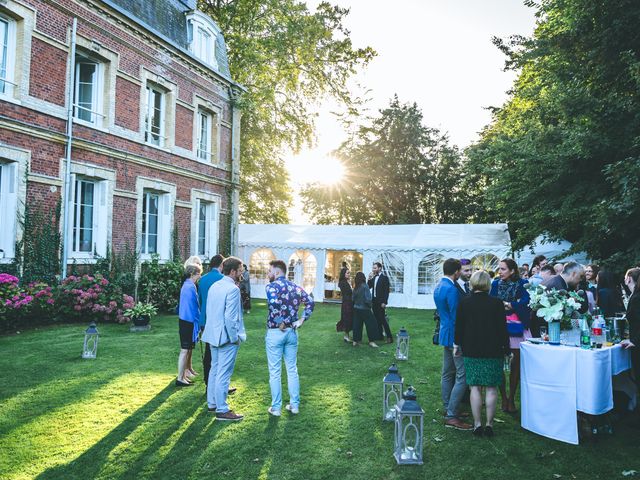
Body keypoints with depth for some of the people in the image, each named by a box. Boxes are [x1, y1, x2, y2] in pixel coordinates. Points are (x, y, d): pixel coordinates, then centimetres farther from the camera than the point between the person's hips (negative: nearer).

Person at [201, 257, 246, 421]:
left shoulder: (214, 286, 8)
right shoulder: (232, 289, -18)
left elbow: (208, 311, 12)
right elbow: (230, 317, -22)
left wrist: (214, 329, 17)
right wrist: (235, 337, -12)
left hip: (214, 335, 9)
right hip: (227, 337, -9)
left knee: (214, 370, 18)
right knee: (224, 374, -1)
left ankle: (212, 403, 29)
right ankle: (222, 410, 6)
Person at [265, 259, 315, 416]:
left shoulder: (272, 286, -12)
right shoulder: (295, 287, 7)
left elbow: (274, 303, -30)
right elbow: (310, 301, 4)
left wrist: (279, 322, -19)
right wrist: (302, 320, 2)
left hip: (275, 332, -5)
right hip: (292, 331, 6)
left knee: (275, 372, 5)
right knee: (292, 369, 15)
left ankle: (276, 408, 12)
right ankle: (294, 405, 22)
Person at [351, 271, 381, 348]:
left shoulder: (356, 288, 1)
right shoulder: (365, 286, -16)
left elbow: (353, 298, 6)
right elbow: (368, 299, -18)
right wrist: (370, 307, -4)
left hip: (356, 308, 6)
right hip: (364, 309, -6)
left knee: (357, 325, 12)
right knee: (371, 324, 4)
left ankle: (355, 341, 16)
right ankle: (371, 341, 5)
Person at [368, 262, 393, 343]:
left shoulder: (384, 277, -10)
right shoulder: (373, 277, 11)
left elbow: (386, 291, -13)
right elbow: (368, 287, 10)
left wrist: (384, 302, -18)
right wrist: (369, 279, -4)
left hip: (380, 302, -7)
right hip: (374, 301, 7)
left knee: (382, 319, -9)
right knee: (377, 319, 10)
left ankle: (389, 337, -5)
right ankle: (379, 335, 18)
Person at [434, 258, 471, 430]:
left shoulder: (438, 287, 10)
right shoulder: (452, 290, -21)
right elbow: (456, 317, -20)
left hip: (445, 334, 11)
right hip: (455, 336, -10)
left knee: (447, 374, 16)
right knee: (462, 376, -7)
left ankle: (448, 409, 26)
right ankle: (451, 416, -6)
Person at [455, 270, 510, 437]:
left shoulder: (464, 303, -3)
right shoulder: (496, 303, -5)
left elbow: (459, 326, 3)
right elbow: (502, 328, -3)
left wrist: (457, 344, 16)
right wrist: (506, 349, 6)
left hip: (471, 351, 1)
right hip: (493, 351, 0)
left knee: (475, 387, 5)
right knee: (491, 388, 6)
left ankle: (477, 424, 7)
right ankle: (489, 424, 10)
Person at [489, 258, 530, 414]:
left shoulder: (522, 284, -2)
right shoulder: (496, 283, 5)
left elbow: (525, 302, -14)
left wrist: (507, 304, -10)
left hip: (517, 328, -1)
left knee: (516, 365, 7)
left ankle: (512, 399, 20)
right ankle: (504, 398, 14)